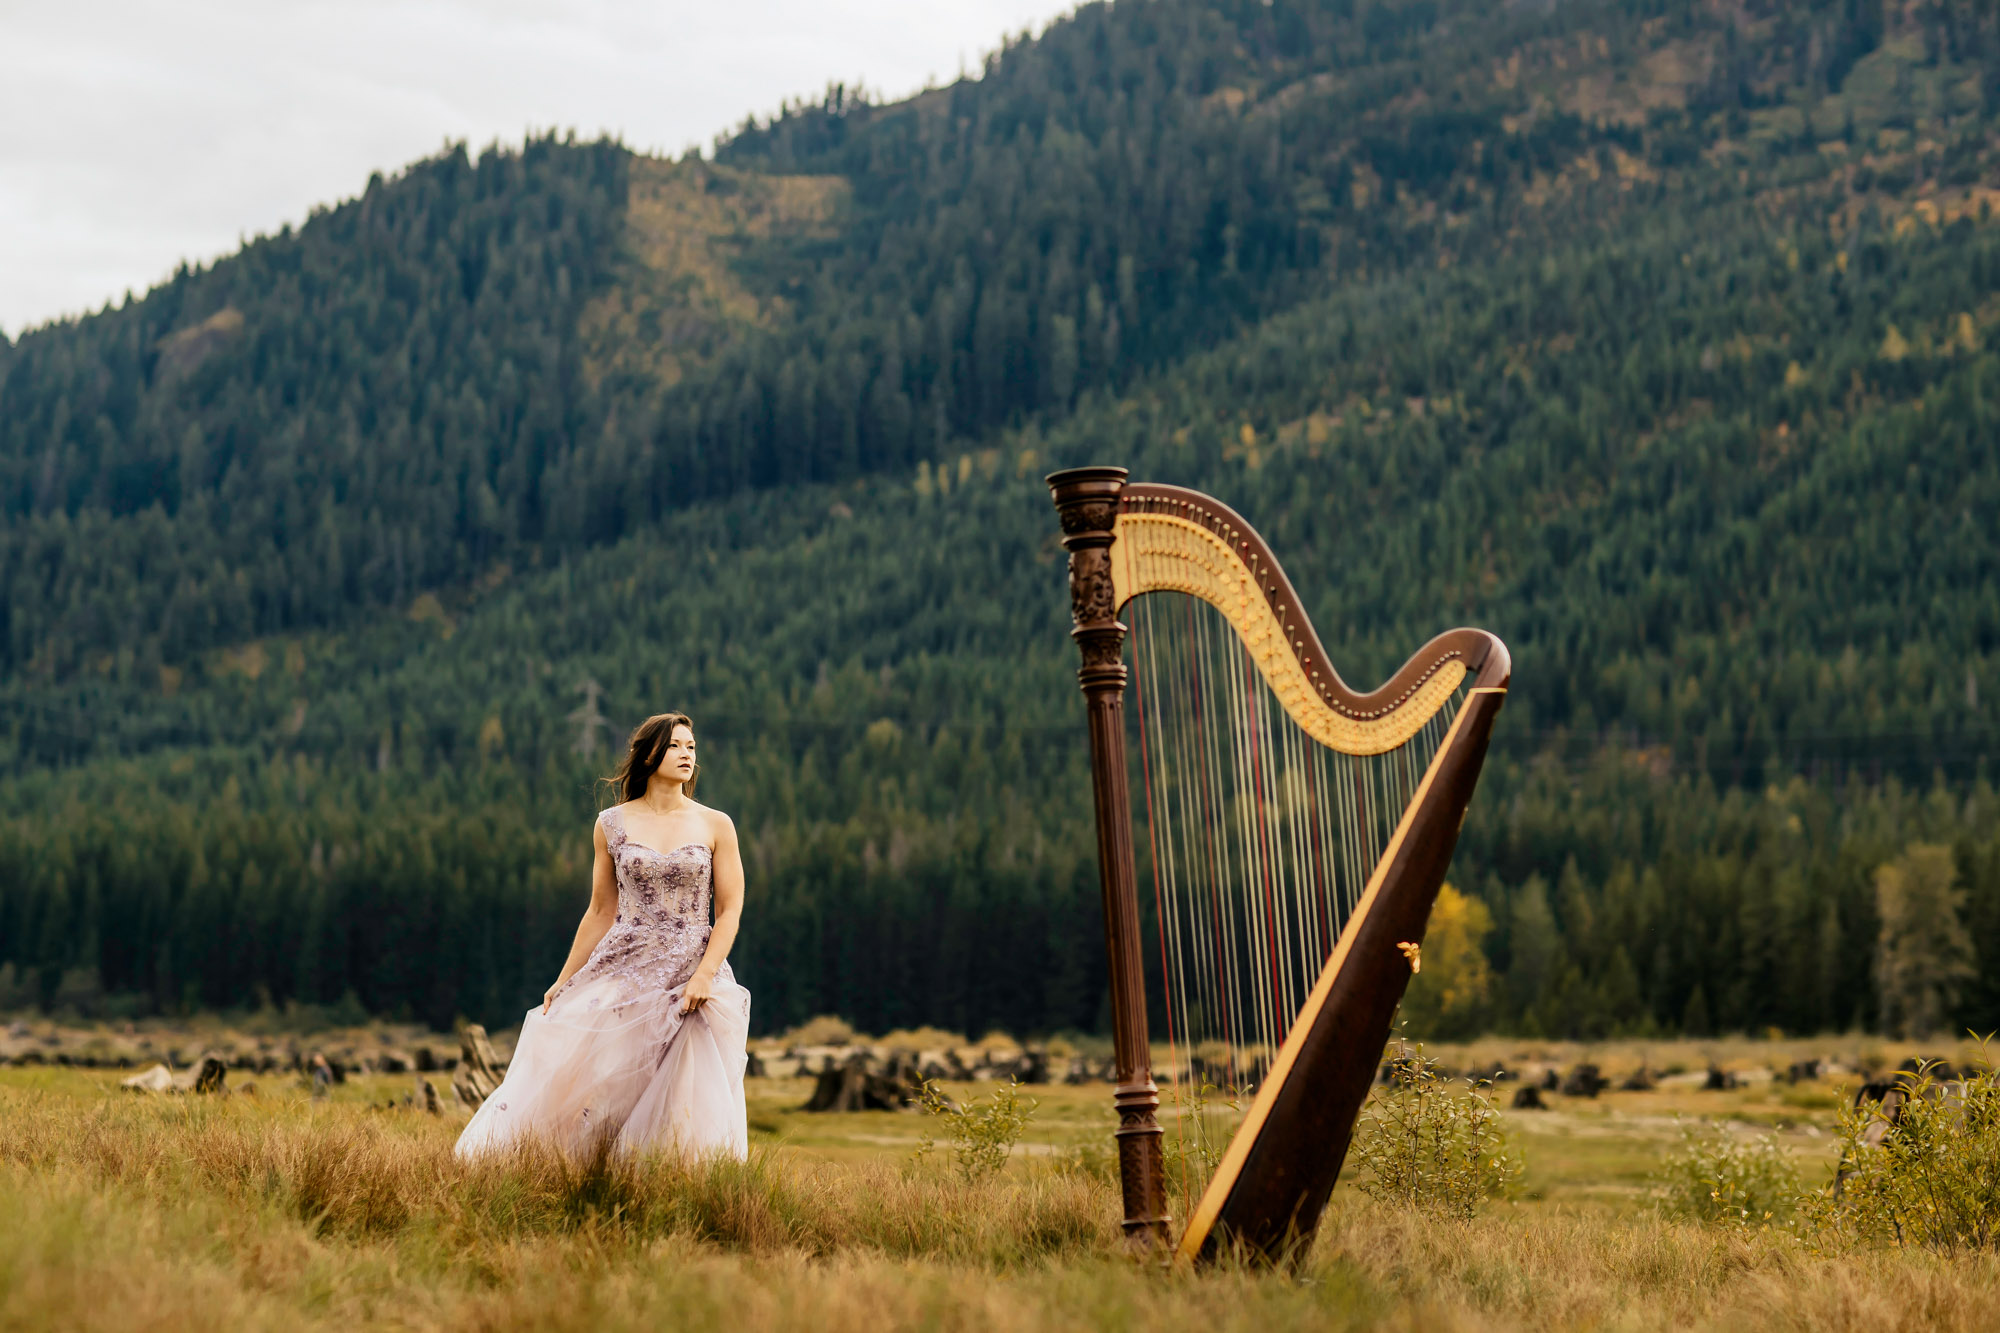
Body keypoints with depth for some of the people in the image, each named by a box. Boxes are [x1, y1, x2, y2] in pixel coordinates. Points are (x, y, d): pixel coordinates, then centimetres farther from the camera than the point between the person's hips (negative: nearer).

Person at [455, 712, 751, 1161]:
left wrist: (703, 976, -14)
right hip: (623, 969, 1)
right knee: (572, 1081, -7)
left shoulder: (715, 826, 3)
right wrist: (564, 981, 8)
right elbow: (601, 912, 11)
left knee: (688, 1115, -5)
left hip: (693, 976, -1)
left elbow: (730, 911, -1)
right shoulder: (612, 825, 6)